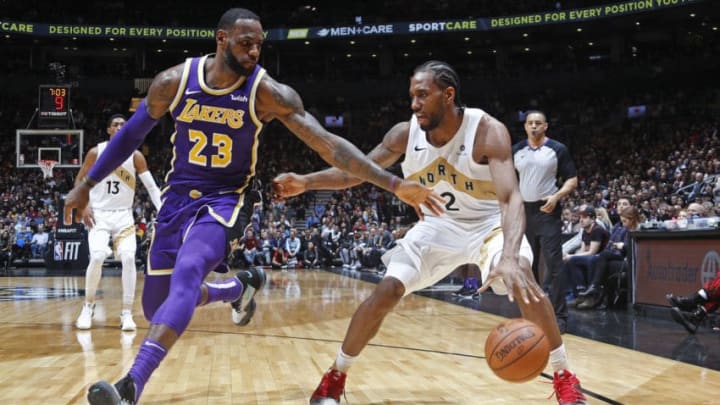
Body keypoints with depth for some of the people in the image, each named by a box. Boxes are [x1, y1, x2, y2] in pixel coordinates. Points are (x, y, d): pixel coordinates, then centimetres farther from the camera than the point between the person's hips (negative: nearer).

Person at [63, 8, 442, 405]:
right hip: (178, 196, 4)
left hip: (226, 199, -4)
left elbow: (327, 144, -18)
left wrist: (394, 184, -26)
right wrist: (87, 183, 9)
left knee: (186, 273, -33)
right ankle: (239, 287, 34)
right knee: (156, 308, 8)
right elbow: (131, 133, 7)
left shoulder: (268, 93, -15)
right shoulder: (174, 81, -8)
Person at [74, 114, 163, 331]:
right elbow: (79, 181, 6)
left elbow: (151, 186, -3)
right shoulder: (96, 152, -3)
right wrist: (84, 206, -9)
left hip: (124, 215, 1)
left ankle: (127, 313, -8)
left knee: (128, 258, -17)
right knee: (97, 257, -21)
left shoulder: (135, 155, -2)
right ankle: (88, 306, 2)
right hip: (99, 214, -1)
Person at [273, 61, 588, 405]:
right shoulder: (405, 134, -15)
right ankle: (335, 376, 7)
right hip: (437, 226, 3)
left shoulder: (488, 131, -28)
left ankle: (564, 377, -9)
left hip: (487, 223, -3)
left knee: (522, 280, -29)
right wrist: (305, 182, -20)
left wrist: (510, 257, -56)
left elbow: (511, 197, -38)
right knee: (385, 292, -10)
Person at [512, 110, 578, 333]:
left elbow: (572, 180, -1)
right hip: (522, 211, 4)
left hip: (548, 211, -4)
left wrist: (557, 196, -17)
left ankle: (559, 315, -6)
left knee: (553, 264, -8)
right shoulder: (516, 151, 8)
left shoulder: (558, 149, -2)